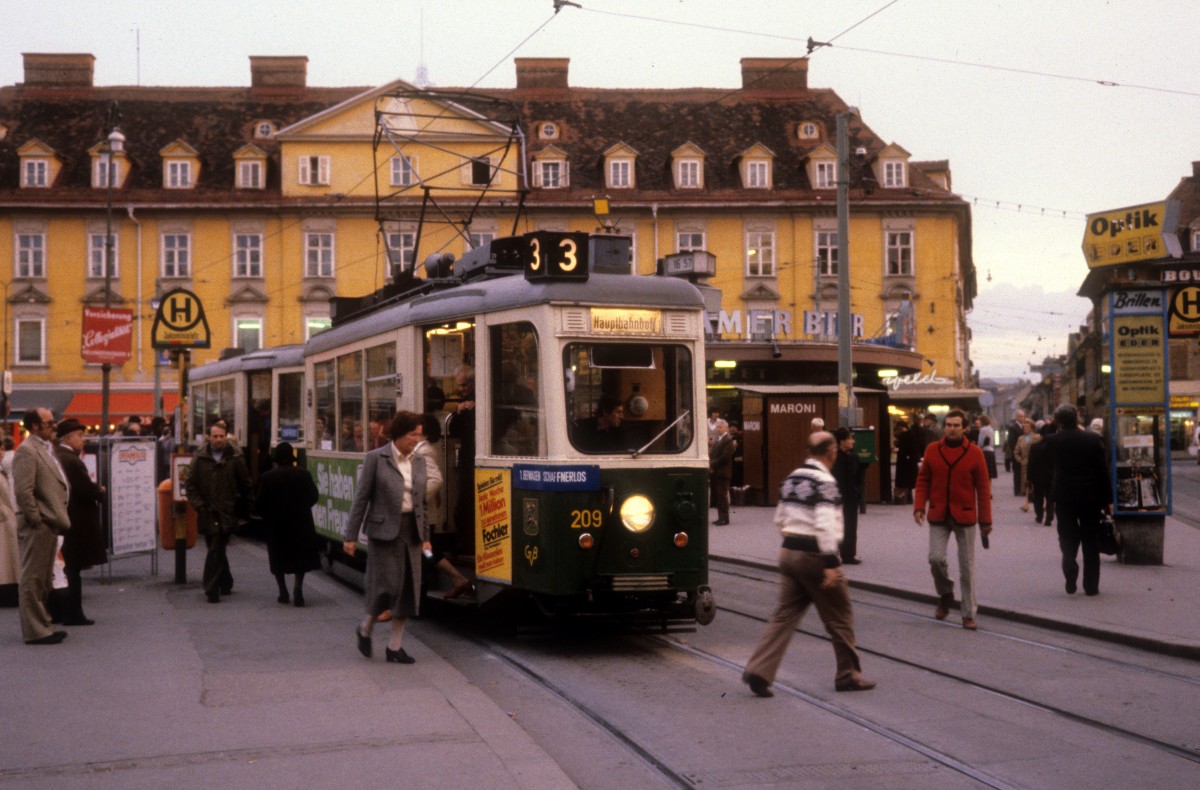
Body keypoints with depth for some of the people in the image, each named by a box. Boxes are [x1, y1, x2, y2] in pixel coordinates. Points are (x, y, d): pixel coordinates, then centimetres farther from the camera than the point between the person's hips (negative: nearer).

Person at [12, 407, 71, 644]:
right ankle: (34, 631, 2)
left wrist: (57, 519, 15)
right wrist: (37, 520, -17)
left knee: (44, 580, 16)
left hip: (50, 525, 10)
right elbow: (24, 491, -20)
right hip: (36, 527, -10)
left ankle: (42, 625, 24)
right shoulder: (27, 451, -14)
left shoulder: (45, 449, 16)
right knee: (33, 579, -3)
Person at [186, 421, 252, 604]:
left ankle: (212, 589, 1)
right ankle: (225, 583, 26)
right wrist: (198, 504, -4)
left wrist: (242, 507, 3)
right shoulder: (200, 457, 4)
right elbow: (191, 484, 6)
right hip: (207, 512, 3)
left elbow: (244, 484, 6)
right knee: (217, 550, 11)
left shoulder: (235, 457, -1)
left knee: (216, 552, -6)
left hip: (226, 513, -3)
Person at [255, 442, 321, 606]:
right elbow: (314, 497, 0)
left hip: (276, 523, 0)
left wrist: (268, 516, 10)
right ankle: (298, 587, -10)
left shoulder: (268, 477, -8)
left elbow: (260, 502, -8)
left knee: (278, 559, 11)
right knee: (300, 556, 9)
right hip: (300, 522, 1)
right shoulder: (304, 475, -6)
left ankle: (283, 593, 11)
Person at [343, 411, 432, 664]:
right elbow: (361, 498, -5)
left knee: (408, 588, 4)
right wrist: (351, 536, -6)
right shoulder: (376, 459, -5)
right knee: (387, 584, -7)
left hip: (411, 531, 5)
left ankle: (395, 646, 14)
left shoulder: (419, 462, 10)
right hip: (384, 530, -5)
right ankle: (365, 628, 21)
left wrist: (425, 537, 13)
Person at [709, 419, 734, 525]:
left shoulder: (728, 440, -8)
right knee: (717, 495, 8)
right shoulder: (717, 440, 20)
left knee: (722, 495, -8)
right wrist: (710, 465, -2)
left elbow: (725, 457, -17)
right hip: (714, 472, 8)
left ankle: (724, 518, -5)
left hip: (722, 472, -8)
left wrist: (712, 465, -14)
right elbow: (711, 454, 17)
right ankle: (721, 517, 13)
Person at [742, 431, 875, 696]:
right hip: (814, 555, -7)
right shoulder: (825, 482, -15)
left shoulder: (792, 478, 11)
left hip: (789, 552, 7)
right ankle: (848, 675, 18)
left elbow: (780, 519, 18)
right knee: (839, 617, 8)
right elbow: (825, 525, -23)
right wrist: (831, 563, -23)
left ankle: (758, 671, -4)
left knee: (784, 615, 7)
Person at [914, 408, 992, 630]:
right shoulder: (932, 450, 1)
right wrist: (919, 506, -7)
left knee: (967, 566, 4)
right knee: (935, 558, -10)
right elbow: (923, 481, 6)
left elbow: (983, 488, -1)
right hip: (938, 516, 1)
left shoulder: (974, 453, -4)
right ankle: (945, 595, 19)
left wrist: (985, 520, -3)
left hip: (964, 516, -1)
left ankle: (968, 614, 12)